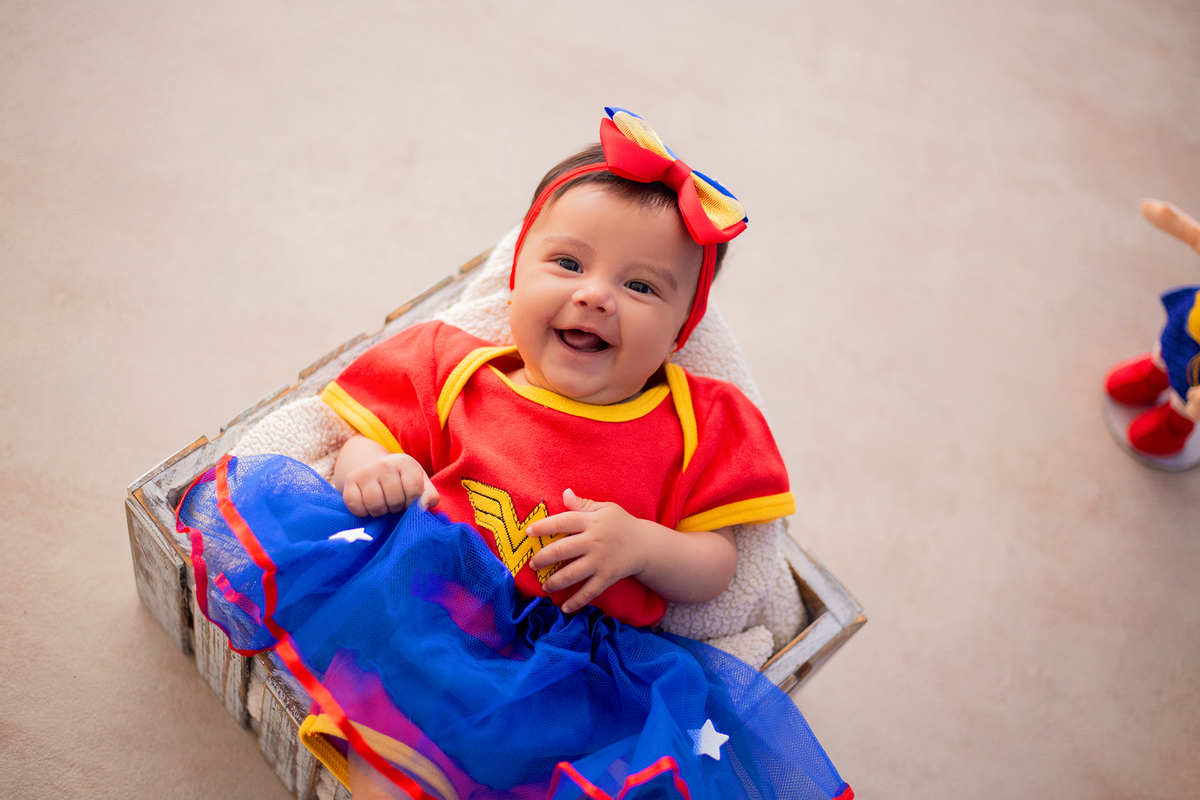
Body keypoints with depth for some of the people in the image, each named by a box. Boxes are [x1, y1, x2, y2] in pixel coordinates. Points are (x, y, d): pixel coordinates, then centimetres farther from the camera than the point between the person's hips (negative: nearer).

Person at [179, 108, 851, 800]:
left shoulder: (695, 425, 6)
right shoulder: (458, 373, 8)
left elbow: (717, 566, 7)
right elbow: (373, 442, 12)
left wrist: (642, 545, -14)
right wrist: (367, 466, -13)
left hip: (592, 666, 2)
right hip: (434, 632, -1)